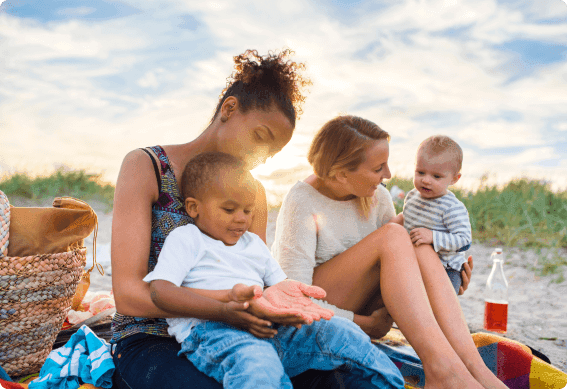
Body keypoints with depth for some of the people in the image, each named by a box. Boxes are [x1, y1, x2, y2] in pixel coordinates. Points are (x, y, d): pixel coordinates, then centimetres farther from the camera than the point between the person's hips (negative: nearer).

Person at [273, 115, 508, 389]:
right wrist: (365, 324, -22)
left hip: (362, 307, 6)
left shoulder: (377, 197, 1)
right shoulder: (302, 203, -18)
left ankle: (473, 365, -33)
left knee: (420, 247, -22)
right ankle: (440, 366, -38)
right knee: (392, 236, -27)